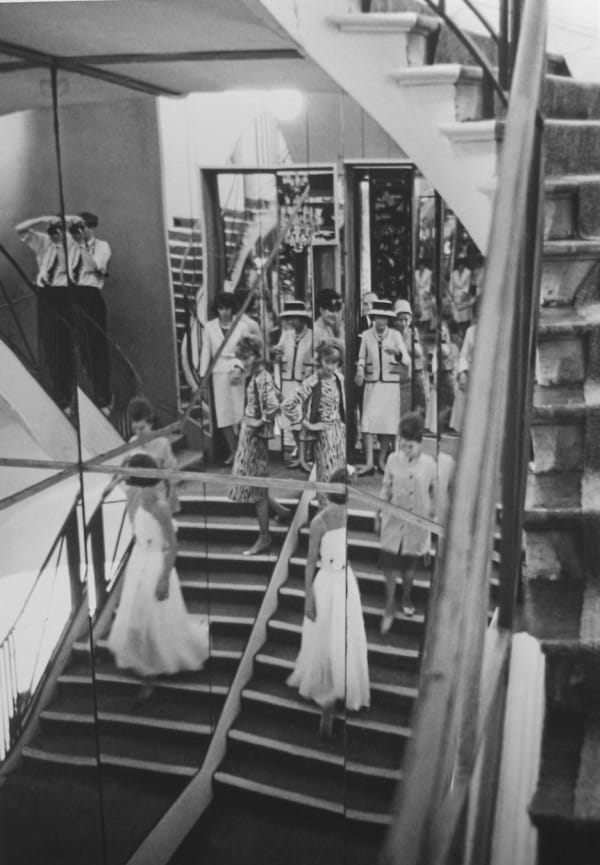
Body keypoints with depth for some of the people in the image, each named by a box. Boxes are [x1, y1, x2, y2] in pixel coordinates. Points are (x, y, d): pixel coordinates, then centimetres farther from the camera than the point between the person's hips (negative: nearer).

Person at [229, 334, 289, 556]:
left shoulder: (262, 378, -19)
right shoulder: (253, 376, 9)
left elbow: (274, 405, -30)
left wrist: (260, 422, -18)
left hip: (256, 435, -9)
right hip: (248, 433, 9)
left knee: (256, 485, -1)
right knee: (249, 481, 15)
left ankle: (264, 538, 10)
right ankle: (280, 510, 30)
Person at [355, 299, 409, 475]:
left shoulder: (395, 335, 0)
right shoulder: (366, 335, 2)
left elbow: (407, 361, -6)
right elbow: (361, 358, 13)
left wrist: (397, 353, -26)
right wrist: (360, 370, -7)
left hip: (391, 384, 0)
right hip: (371, 384, 0)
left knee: (389, 424, 2)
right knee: (368, 422, -9)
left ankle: (382, 461, 15)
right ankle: (369, 463, -7)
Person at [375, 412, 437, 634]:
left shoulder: (429, 464, -11)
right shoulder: (393, 459, -8)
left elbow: (434, 493, 2)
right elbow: (385, 490, 2)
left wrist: (433, 516, 9)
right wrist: (378, 516, 6)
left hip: (417, 524, 0)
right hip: (393, 522, 0)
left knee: (409, 565, 14)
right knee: (388, 564, 1)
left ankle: (406, 599, 41)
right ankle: (389, 608, 17)